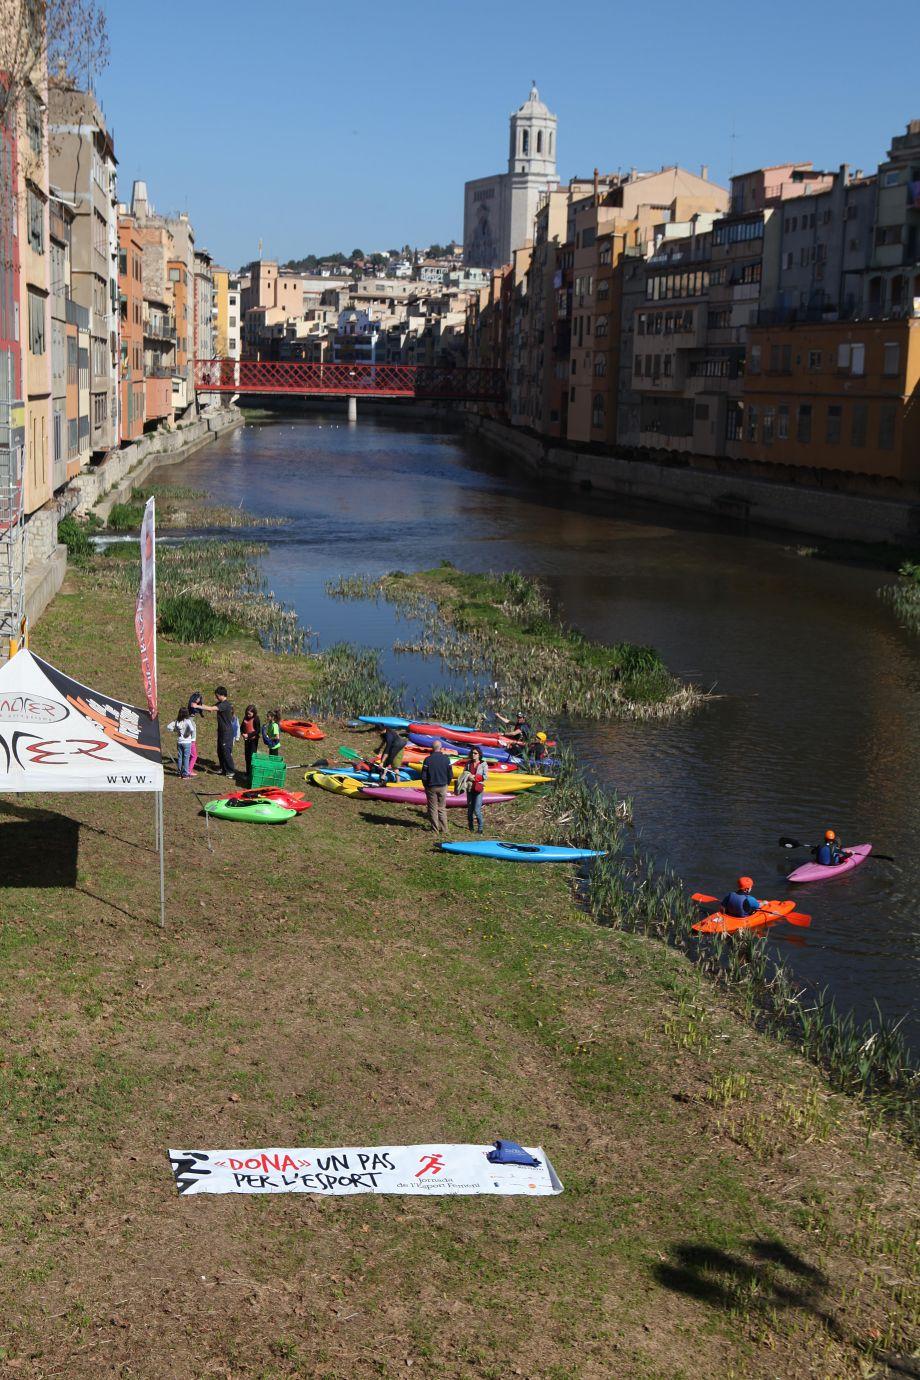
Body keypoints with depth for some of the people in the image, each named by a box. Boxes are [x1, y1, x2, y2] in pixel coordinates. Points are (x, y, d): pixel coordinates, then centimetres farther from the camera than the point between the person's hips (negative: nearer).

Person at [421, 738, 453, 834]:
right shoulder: (446, 758, -7)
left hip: (431, 787, -2)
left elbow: (424, 776, -9)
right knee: (442, 808, 12)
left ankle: (435, 829, 8)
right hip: (443, 787, 2)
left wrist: (425, 786, 8)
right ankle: (443, 829, 13)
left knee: (433, 809, 7)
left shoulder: (428, 759, -13)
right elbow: (450, 775, -2)